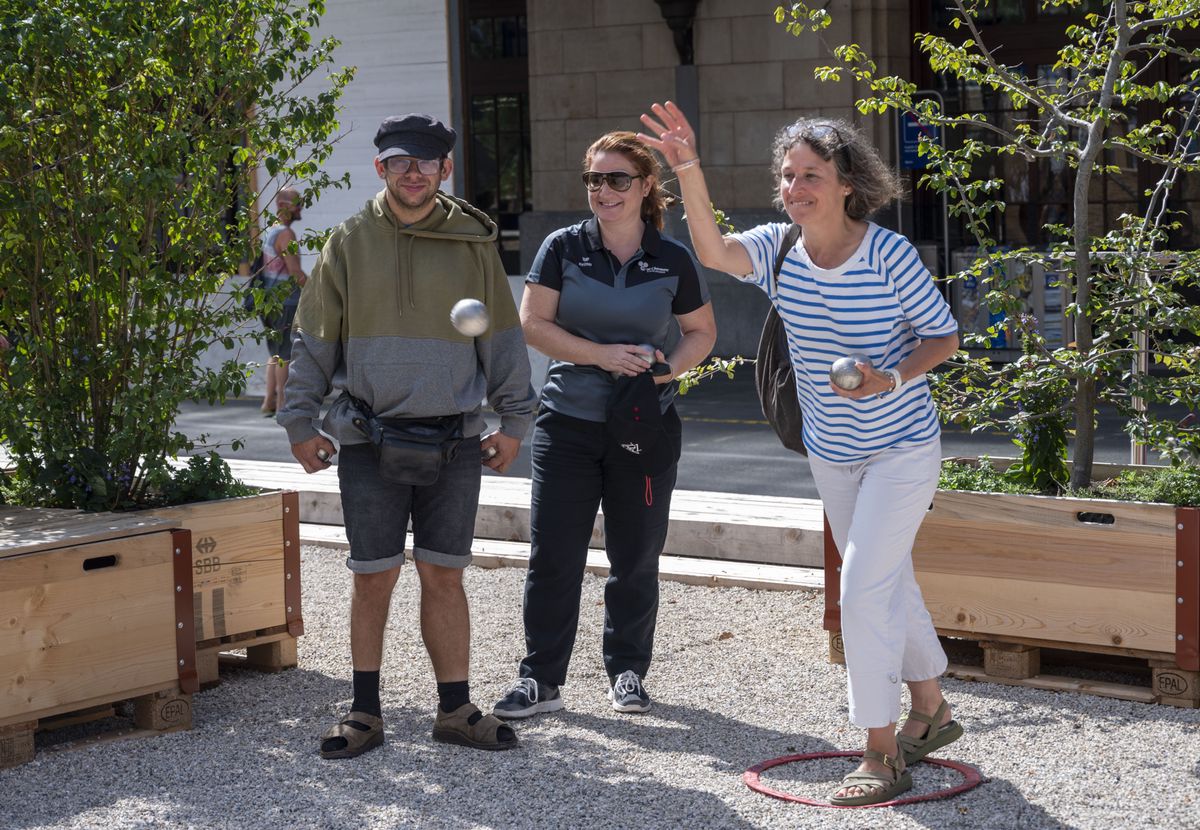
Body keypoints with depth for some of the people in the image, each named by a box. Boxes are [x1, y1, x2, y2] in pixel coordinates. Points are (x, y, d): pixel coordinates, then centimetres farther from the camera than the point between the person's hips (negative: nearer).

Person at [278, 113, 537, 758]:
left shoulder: (472, 245, 6)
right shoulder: (350, 243, 4)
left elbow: (502, 338, 11)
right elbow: (314, 341, 7)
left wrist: (513, 421, 8)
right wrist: (301, 422, 3)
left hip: (453, 441, 1)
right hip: (368, 438, -1)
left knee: (443, 576, 6)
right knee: (372, 578, 3)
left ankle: (455, 708, 15)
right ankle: (365, 712, 14)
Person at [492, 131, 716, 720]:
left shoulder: (673, 260, 2)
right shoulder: (563, 249, 0)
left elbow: (702, 332, 12)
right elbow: (533, 325, -5)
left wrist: (668, 367, -8)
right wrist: (603, 355, -16)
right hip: (568, 423, 0)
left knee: (636, 556, 8)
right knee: (553, 555, -1)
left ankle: (628, 671, 24)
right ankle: (540, 678, 7)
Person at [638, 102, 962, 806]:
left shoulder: (890, 255, -20)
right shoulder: (779, 249, -10)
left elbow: (943, 336, -10)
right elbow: (713, 251, -30)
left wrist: (891, 378, -28)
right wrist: (689, 169, -44)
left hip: (903, 447, -6)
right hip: (831, 452, 6)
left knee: (864, 588, -13)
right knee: (889, 581, 19)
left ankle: (882, 754, -4)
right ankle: (931, 713, 38)